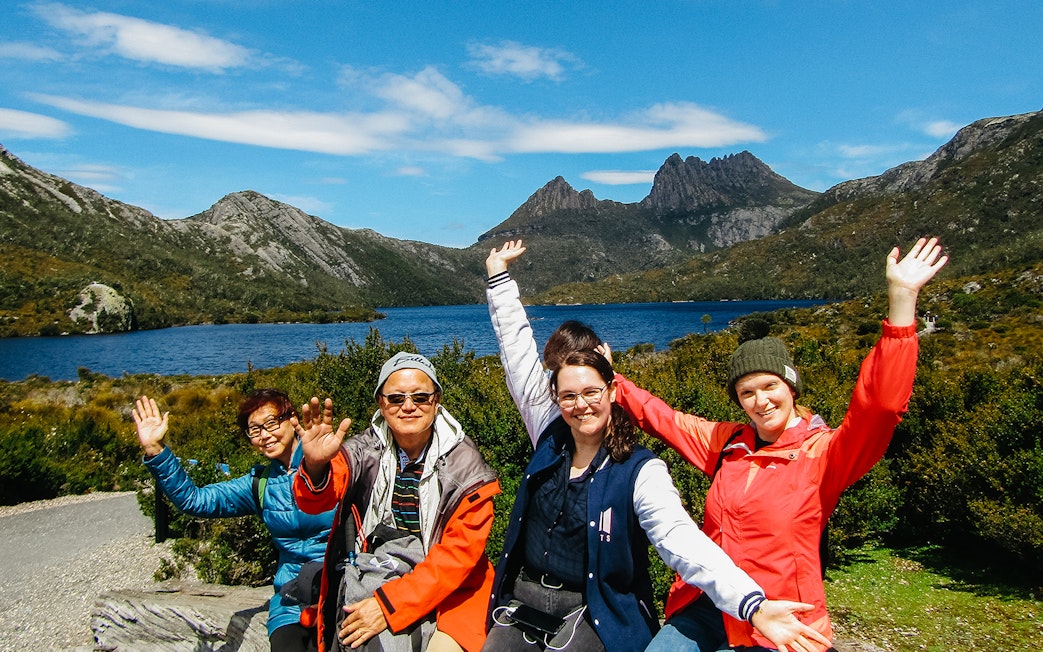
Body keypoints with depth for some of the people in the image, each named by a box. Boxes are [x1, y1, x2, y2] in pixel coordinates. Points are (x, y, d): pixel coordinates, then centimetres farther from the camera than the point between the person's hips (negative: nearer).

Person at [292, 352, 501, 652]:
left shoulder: (465, 467, -8)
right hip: (366, 583, 1)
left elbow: (460, 551, -12)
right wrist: (316, 467, -40)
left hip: (445, 590, -1)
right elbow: (313, 501, -16)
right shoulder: (363, 452, -3)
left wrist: (390, 604, -19)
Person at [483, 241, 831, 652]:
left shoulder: (640, 471, -11)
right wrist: (498, 272, 7)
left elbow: (681, 539, -24)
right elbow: (519, 354, 3)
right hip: (523, 598, 4)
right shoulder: (550, 437, 0)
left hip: (593, 613, -3)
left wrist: (752, 605, -39)